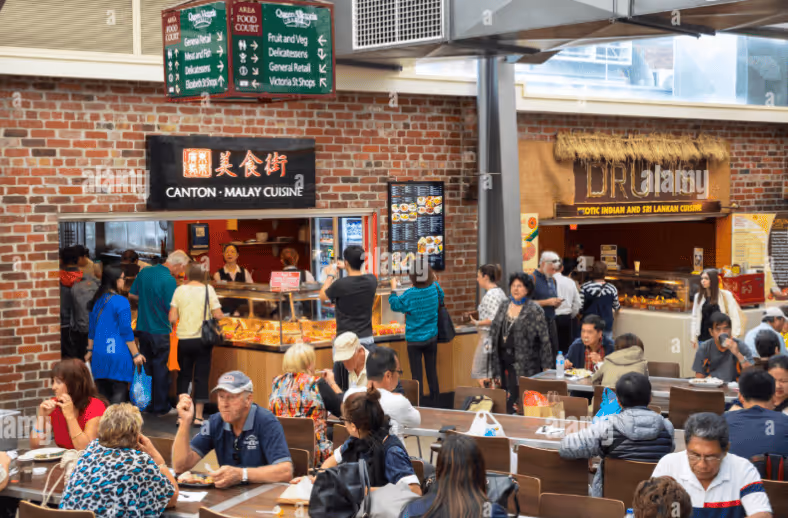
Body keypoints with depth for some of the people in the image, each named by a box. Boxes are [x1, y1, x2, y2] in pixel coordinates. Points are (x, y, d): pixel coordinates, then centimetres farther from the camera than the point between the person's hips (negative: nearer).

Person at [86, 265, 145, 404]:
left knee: (102, 393, 11)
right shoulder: (121, 302, -11)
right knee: (119, 393, -4)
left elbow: (92, 329, 16)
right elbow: (126, 331, -11)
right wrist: (136, 355, -5)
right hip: (118, 355, -7)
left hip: (99, 355, 7)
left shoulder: (97, 300, 9)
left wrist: (90, 351, 25)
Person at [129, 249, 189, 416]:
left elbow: (132, 294, 11)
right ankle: (161, 407, 12)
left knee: (146, 367, 17)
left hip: (143, 328, 6)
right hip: (160, 331, -6)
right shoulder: (169, 280, -19)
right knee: (160, 369, 4)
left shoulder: (145, 272, 3)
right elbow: (172, 309, -19)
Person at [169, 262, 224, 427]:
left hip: (183, 340, 2)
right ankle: (198, 416, 5)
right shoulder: (208, 290, -5)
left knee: (184, 376, 13)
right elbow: (218, 316, -9)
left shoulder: (179, 290, -1)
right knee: (201, 377, 5)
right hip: (203, 339, -1)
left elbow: (172, 318, -5)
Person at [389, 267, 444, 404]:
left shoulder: (409, 295, -18)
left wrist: (393, 288, 8)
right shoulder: (435, 289, -6)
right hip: (431, 338, 4)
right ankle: (435, 402, 22)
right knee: (432, 371, 14)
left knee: (416, 374, 2)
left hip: (414, 340, -4)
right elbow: (441, 298, 17)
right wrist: (435, 281, 26)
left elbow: (395, 305, -3)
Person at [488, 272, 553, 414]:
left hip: (524, 363, -6)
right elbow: (493, 332, 17)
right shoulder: (504, 307, 13)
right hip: (504, 362, 6)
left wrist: (546, 365, -9)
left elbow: (544, 339, -6)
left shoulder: (534, 310, -5)